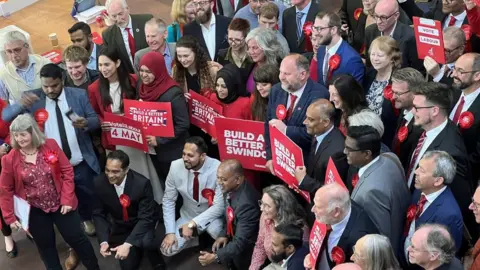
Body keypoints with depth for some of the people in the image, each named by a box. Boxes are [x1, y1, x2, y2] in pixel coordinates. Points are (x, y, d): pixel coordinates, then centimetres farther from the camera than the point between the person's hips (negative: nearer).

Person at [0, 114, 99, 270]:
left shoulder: (50, 145, -10)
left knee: (77, 239, 8)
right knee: (45, 247, 14)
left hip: (60, 205, 0)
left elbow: (67, 171, -7)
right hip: (34, 211, 1)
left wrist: (67, 199, -11)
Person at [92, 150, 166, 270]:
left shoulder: (142, 183, -30)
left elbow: (146, 218, -27)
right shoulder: (99, 183, -20)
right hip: (119, 226, 3)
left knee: (146, 241, -35)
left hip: (143, 222, -3)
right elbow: (98, 214, -8)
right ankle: (137, 246, 30)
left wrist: (128, 244, -37)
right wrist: (103, 241, -23)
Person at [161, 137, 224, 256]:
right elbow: (168, 201, -7)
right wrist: (170, 232, -14)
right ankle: (197, 237, 14)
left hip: (212, 216, -3)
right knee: (168, 249, -14)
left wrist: (193, 224, -30)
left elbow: (219, 206, -24)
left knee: (215, 230, -36)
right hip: (188, 216, 3)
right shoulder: (176, 167, -17)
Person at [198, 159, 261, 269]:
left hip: (248, 248, -8)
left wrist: (216, 256, -36)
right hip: (235, 236, 8)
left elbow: (241, 242, -32)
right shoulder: (231, 189, -10)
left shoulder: (246, 203, -34)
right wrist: (224, 234, -5)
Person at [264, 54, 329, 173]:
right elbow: (268, 125, 8)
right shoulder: (276, 90, 4)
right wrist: (270, 157, 0)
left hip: (307, 163, -4)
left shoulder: (319, 95, -14)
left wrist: (286, 130, -19)